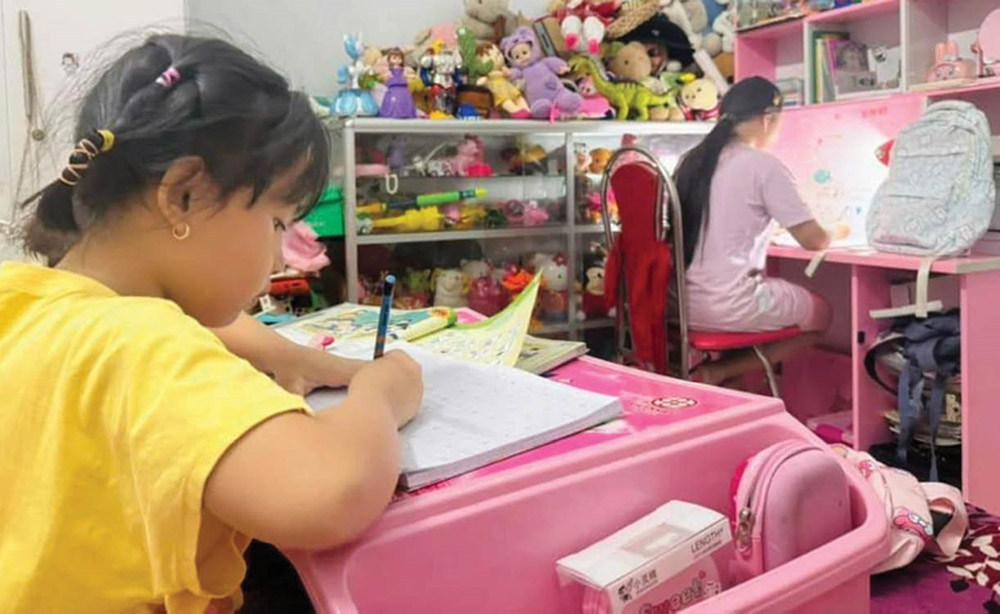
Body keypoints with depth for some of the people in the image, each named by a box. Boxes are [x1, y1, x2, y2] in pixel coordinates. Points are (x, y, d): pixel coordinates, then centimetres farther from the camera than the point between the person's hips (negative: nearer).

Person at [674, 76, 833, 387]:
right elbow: (814, 240, -5)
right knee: (821, 312, 18)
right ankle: (720, 373, 1)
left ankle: (714, 369, 14)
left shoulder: (693, 160, 9)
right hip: (728, 307, -7)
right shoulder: (764, 166, -10)